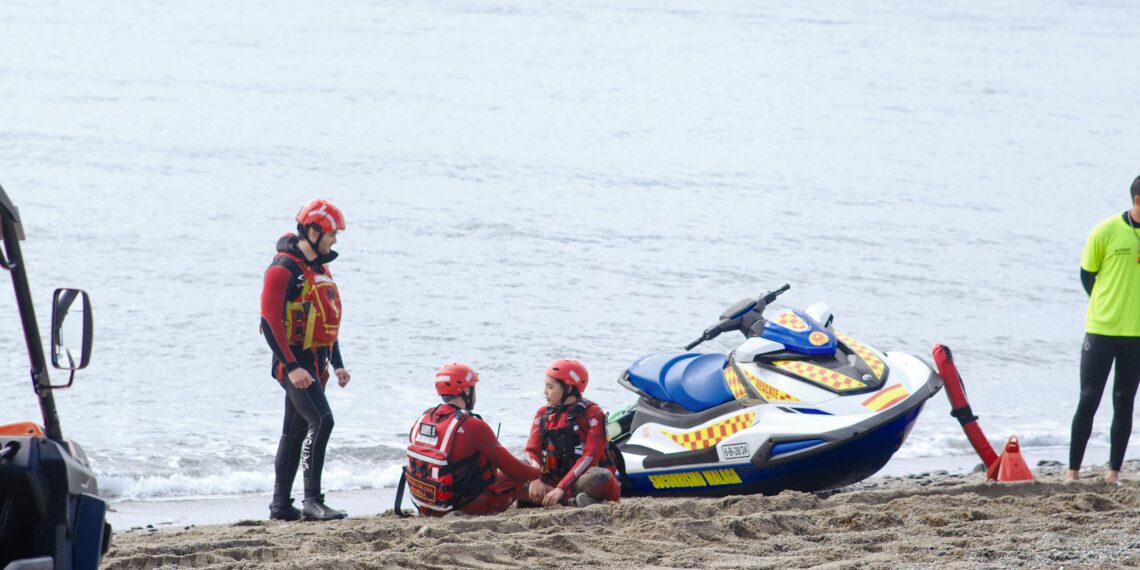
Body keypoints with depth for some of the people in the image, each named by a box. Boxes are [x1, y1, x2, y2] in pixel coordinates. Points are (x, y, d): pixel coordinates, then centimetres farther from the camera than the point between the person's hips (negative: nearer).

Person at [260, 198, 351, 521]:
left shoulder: (320, 269, 16)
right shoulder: (284, 269, -14)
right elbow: (270, 321, -20)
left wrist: (337, 364, 21)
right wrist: (292, 367, -25)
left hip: (314, 364, 10)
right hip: (294, 363, -10)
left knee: (296, 432, 13)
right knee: (321, 421, -21)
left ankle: (281, 505, 19)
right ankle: (312, 500, -22)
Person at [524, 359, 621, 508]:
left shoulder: (592, 413, -5)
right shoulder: (543, 414, 11)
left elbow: (590, 456, -15)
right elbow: (532, 451, 2)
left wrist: (561, 488, -25)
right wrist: (535, 479, -21)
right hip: (554, 481, 5)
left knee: (600, 478, -39)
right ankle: (572, 500, -34)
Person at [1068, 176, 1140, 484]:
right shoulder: (1107, 231, -7)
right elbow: (1087, 273, 3)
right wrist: (1107, 308, 2)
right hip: (1102, 329, -2)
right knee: (1089, 400, -1)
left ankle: (1114, 471, 12)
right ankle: (1073, 470, 6)